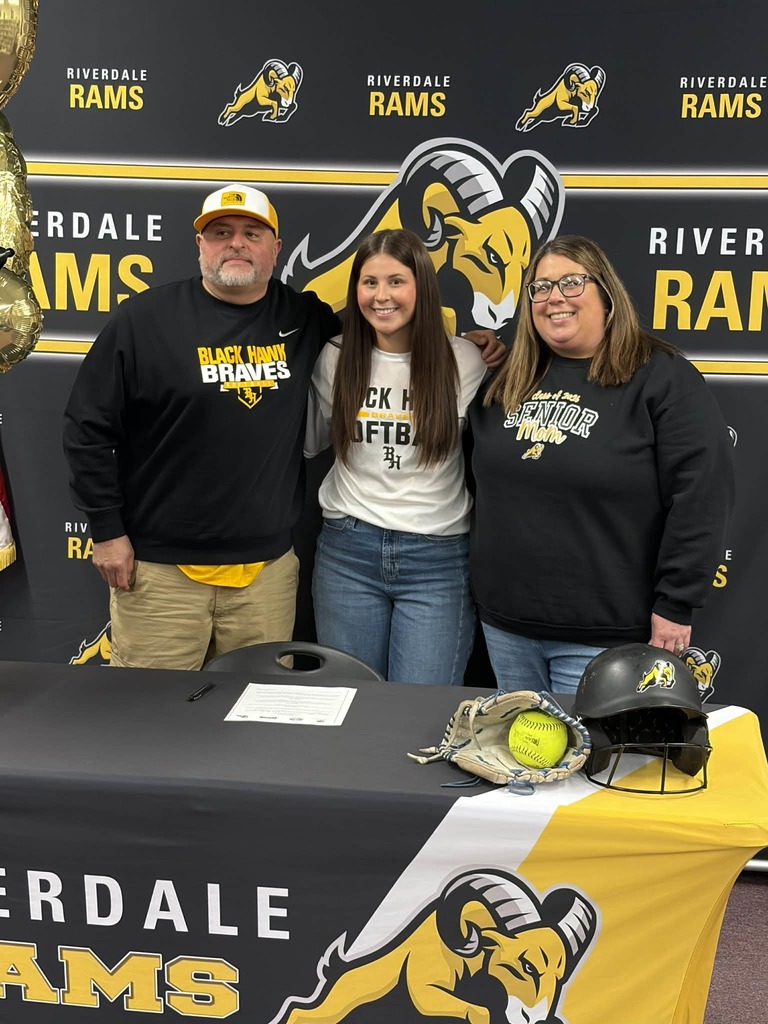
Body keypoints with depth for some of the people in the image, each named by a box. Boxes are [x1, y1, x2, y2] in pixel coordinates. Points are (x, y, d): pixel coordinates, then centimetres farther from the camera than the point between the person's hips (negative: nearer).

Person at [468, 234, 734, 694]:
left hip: (601, 636, -6)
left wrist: (675, 605, -16)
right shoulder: (508, 380, 9)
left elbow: (701, 494, -15)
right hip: (505, 623, 6)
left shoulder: (663, 377, -10)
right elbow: (488, 483, 19)